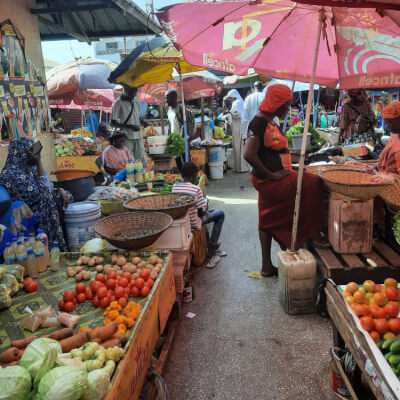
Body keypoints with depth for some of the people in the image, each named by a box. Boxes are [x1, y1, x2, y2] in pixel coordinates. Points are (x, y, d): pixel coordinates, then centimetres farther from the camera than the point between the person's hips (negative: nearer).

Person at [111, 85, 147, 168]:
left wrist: (143, 122, -5)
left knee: (142, 163, 6)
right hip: (126, 138, -5)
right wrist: (130, 126, -22)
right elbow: (113, 123, -10)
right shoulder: (118, 103, -9)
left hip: (138, 137, 5)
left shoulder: (136, 101, 8)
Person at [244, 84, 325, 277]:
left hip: (273, 181, 10)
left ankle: (267, 266, 25)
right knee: (314, 184, -2)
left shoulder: (271, 121, 12)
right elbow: (249, 154, -29)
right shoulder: (260, 122, -19)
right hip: (270, 182, -10)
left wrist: (292, 164, 9)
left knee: (269, 221, 14)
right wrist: (271, 175, -23)